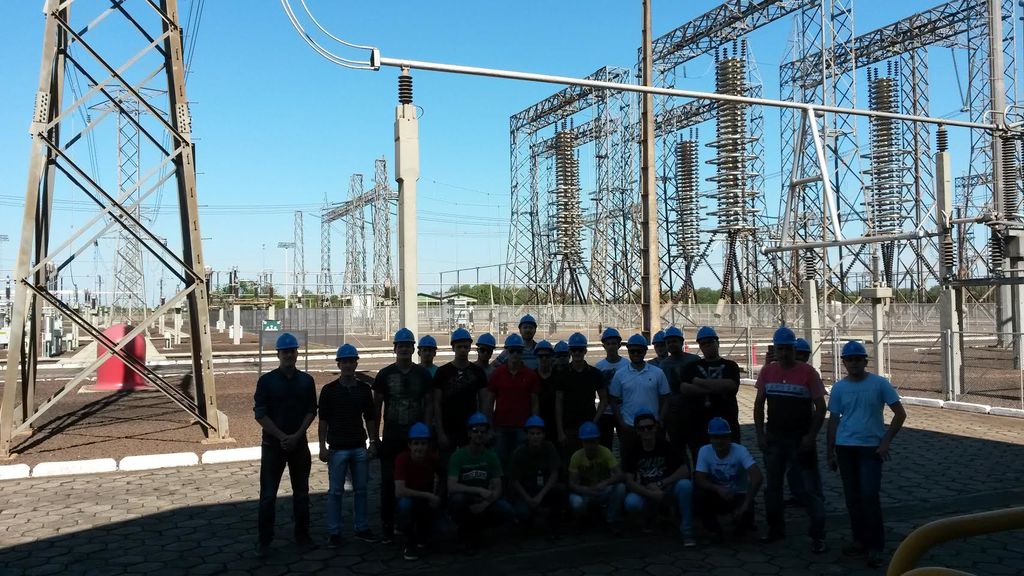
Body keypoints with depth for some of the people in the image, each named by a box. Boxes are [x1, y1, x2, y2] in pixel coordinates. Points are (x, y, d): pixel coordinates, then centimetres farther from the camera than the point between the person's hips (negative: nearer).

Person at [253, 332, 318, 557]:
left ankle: (302, 534, 20)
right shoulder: (266, 381, -3)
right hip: (273, 444, -2)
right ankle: (264, 540, 7)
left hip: (299, 443, 3)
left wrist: (296, 436, -10)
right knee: (268, 494, -1)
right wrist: (282, 436, -14)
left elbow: (311, 411, 3)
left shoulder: (306, 381, 4)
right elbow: (260, 413, -7)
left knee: (301, 492, 10)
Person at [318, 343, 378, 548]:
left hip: (359, 447, 3)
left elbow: (370, 419, 11)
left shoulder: (364, 389, 6)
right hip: (337, 448, -3)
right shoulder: (329, 390, -2)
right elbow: (323, 420, -1)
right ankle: (334, 532, 9)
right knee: (336, 491, 2)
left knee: (360, 489, 9)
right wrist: (322, 446, -7)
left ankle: (361, 528, 19)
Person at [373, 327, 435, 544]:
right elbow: (376, 407, 5)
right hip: (391, 437, -1)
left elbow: (429, 405, 7)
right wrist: (374, 437, 1)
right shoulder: (385, 375, 3)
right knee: (388, 483, 1)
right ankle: (387, 527, 9)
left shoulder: (423, 374, 6)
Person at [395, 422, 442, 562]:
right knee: (404, 503, -36)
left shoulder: (433, 458, -13)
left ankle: (422, 539, 9)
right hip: (409, 501, -3)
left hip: (427, 502, 3)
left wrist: (436, 495, -13)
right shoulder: (402, 459, -23)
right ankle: (410, 543, -11)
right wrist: (428, 495, -32)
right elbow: (399, 491, -33)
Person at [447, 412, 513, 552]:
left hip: (483, 503, 3)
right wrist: (479, 490, -31)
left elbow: (497, 489, -4)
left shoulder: (491, 456, -1)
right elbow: (452, 487, -23)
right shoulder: (458, 456, -11)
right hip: (464, 504, -3)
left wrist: (484, 504, -23)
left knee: (506, 511, -25)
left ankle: (475, 528, 5)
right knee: (457, 498, -36)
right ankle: (466, 531, -5)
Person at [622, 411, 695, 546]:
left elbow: (685, 471, -12)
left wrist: (660, 484, -18)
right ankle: (650, 519, 4)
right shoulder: (633, 451, -5)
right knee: (631, 502, -33)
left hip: (668, 492, 0)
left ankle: (687, 532, -19)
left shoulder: (665, 447, -6)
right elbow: (629, 481, -11)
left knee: (685, 485, -31)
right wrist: (652, 494, -25)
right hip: (645, 494, 0)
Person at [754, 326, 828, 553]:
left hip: (801, 438, -4)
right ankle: (776, 528, 28)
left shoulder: (807, 372, -8)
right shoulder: (767, 371, 3)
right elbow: (759, 404, 8)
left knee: (812, 488, -2)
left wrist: (811, 436, -13)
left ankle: (818, 536, 4)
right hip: (774, 437, 4)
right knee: (773, 485, 14)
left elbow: (820, 406, -7)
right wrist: (760, 434, 2)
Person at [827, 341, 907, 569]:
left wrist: (886, 442, -9)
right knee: (852, 497, 9)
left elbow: (900, 413, -2)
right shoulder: (839, 388, 5)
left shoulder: (879, 384, -3)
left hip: (871, 447, -3)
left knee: (869, 496, -11)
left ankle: (875, 547, -2)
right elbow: (833, 420, 11)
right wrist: (830, 452, 10)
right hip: (845, 448, 4)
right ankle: (860, 540, 22)